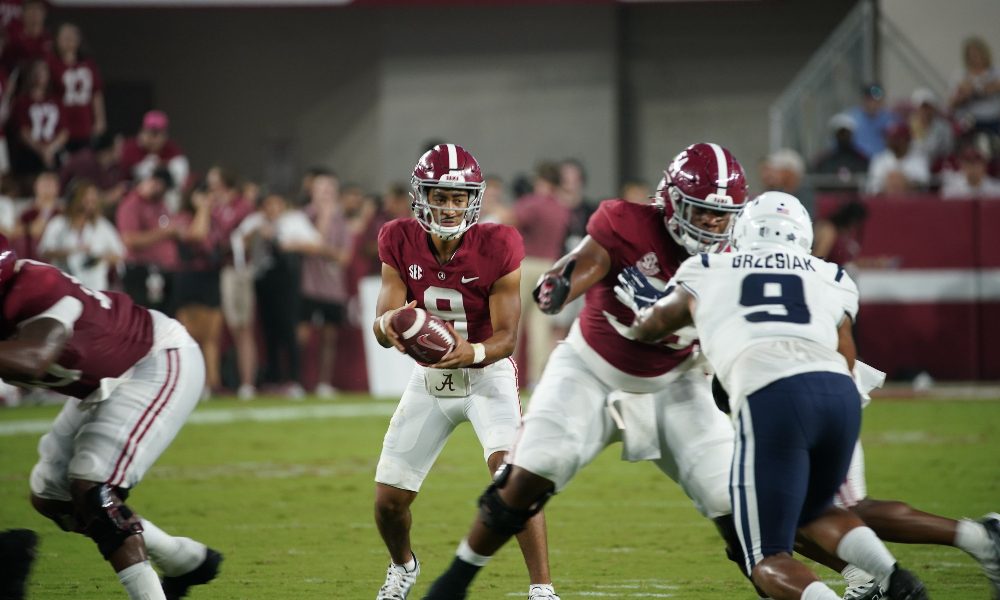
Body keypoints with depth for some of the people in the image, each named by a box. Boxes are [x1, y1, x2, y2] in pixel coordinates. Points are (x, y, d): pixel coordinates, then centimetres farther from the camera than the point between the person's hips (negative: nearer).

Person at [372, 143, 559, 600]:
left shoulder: (497, 249, -21)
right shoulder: (400, 243, -13)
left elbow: (506, 336, -20)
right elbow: (383, 325, -16)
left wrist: (473, 352, -43)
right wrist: (389, 324, -41)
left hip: (486, 375, -3)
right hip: (429, 377, 3)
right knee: (388, 501, 4)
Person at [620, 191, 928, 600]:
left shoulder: (706, 274, 27)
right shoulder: (831, 280, 28)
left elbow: (648, 328, 45)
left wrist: (642, 303, 67)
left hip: (770, 399, -3)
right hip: (840, 393, 3)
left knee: (768, 561, 8)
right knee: (812, 510, 31)